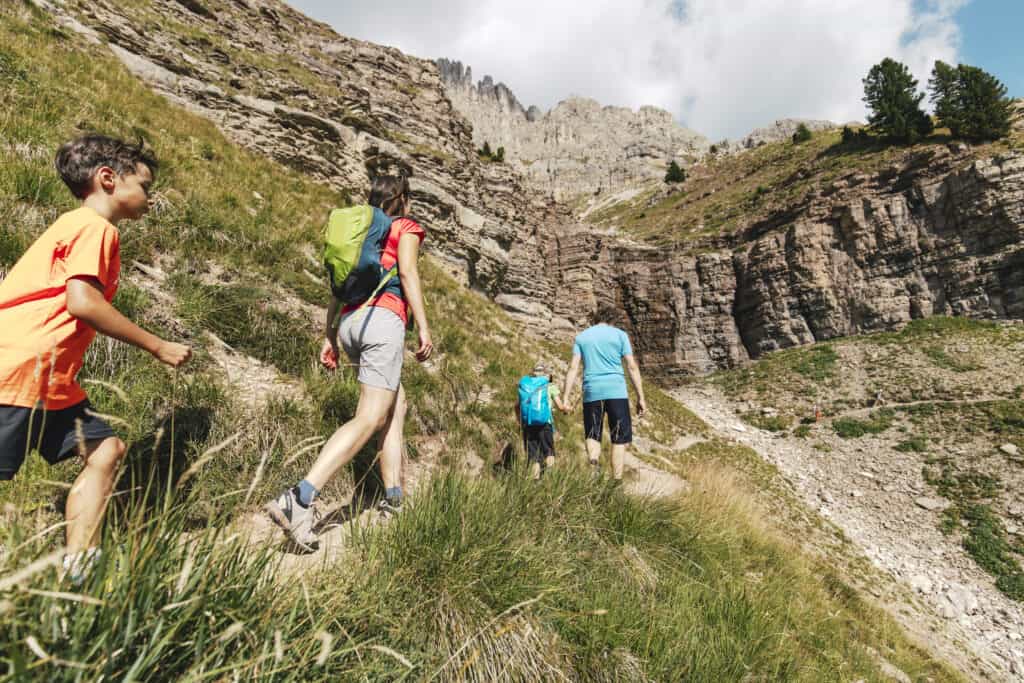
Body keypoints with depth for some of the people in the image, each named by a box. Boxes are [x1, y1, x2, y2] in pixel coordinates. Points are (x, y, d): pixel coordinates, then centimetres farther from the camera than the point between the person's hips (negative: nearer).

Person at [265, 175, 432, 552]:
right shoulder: (406, 228, 12)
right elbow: (408, 272, -7)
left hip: (349, 323, 7)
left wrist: (330, 337, 21)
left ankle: (393, 500, 12)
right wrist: (423, 326, -11)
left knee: (396, 408, 15)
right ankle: (299, 499, -26)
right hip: (382, 318, -7)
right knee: (369, 419, -13)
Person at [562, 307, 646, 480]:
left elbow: (573, 368, 3)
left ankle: (594, 467, -19)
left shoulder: (581, 336, 12)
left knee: (593, 436, 10)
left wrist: (566, 397, 1)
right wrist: (641, 397, 4)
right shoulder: (620, 335, 9)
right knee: (619, 439, 6)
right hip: (617, 391, -1)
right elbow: (632, 366, 2)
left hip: (591, 392, 2)